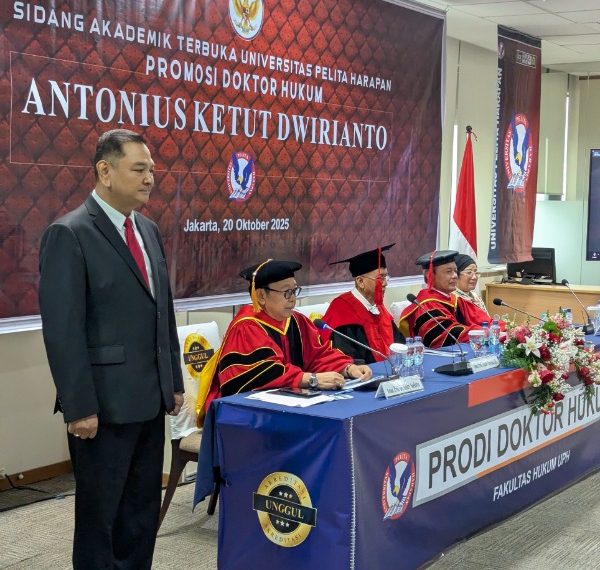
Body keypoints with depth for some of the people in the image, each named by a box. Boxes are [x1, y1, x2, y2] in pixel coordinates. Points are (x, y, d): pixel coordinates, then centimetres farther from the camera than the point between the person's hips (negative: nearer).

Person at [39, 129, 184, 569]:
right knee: (99, 515, 7)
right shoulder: (69, 234, -12)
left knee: (143, 512, 16)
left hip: (150, 399, 7)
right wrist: (80, 407, -18)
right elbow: (62, 330, -16)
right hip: (105, 403, -7)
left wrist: (175, 381, 14)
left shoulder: (149, 231, 12)